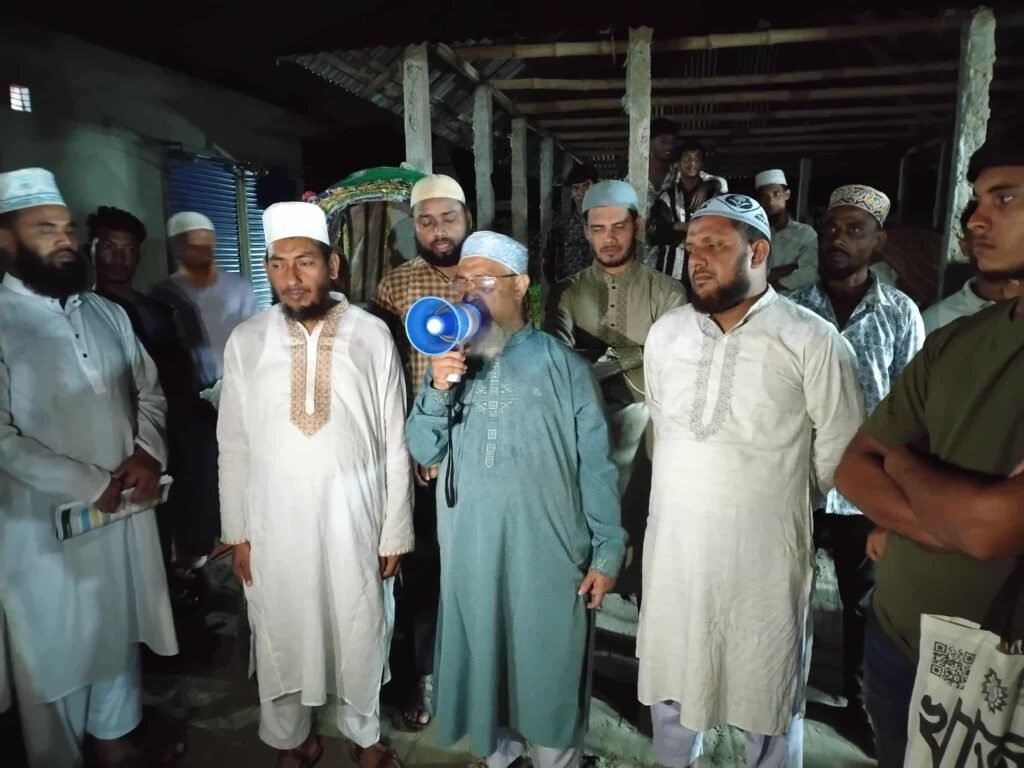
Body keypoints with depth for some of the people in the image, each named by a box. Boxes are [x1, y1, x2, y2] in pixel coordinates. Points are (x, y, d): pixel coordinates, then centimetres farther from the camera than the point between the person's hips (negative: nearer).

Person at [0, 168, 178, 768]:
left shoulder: (108, 314, 7)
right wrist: (89, 485, -16)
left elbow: (149, 390, 10)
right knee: (56, 649, 12)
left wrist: (148, 453, -8)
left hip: (126, 510, 5)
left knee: (119, 632, 20)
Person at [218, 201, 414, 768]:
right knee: (282, 639, 18)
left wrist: (395, 530, -2)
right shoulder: (245, 341, -3)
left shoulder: (372, 336, -8)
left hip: (354, 520, -1)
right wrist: (237, 531, 3)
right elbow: (234, 445, 3)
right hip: (274, 523, 1)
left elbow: (394, 443, -4)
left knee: (361, 636, 16)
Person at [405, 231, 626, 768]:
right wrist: (437, 391, -17)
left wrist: (607, 552, -5)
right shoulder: (448, 361, 5)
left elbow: (595, 465, -4)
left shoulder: (562, 365, -5)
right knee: (481, 662, 19)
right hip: (471, 552, 4)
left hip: (549, 553, -3)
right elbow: (424, 452, 0)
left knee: (551, 669, 11)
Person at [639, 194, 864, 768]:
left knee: (769, 693, 16)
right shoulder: (665, 333, 3)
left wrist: (775, 498, 4)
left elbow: (840, 455, -6)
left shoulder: (813, 341, -12)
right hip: (673, 545, 4)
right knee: (669, 679, 21)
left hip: (765, 553, -4)